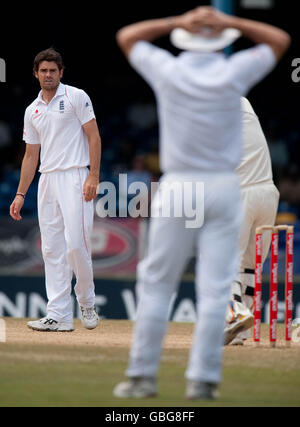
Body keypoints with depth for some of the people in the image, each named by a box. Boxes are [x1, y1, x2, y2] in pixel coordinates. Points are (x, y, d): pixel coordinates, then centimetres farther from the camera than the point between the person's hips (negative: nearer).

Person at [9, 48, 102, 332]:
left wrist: (94, 176, -15)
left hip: (75, 178, -6)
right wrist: (20, 195, 14)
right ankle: (59, 316, 0)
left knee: (76, 243, -14)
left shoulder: (75, 97, 0)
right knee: (52, 249, 1)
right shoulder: (32, 111, 17)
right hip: (47, 179, 6)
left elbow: (94, 136, -5)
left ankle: (87, 304, 8)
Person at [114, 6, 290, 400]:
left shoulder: (167, 71, -3)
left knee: (156, 283, 8)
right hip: (224, 190, 0)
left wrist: (177, 23, 5)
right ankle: (203, 379, -3)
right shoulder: (234, 73, -3)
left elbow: (127, 36, 14)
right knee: (215, 289, 0)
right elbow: (279, 40, 12)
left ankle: (142, 375, 7)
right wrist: (231, 23, 2)